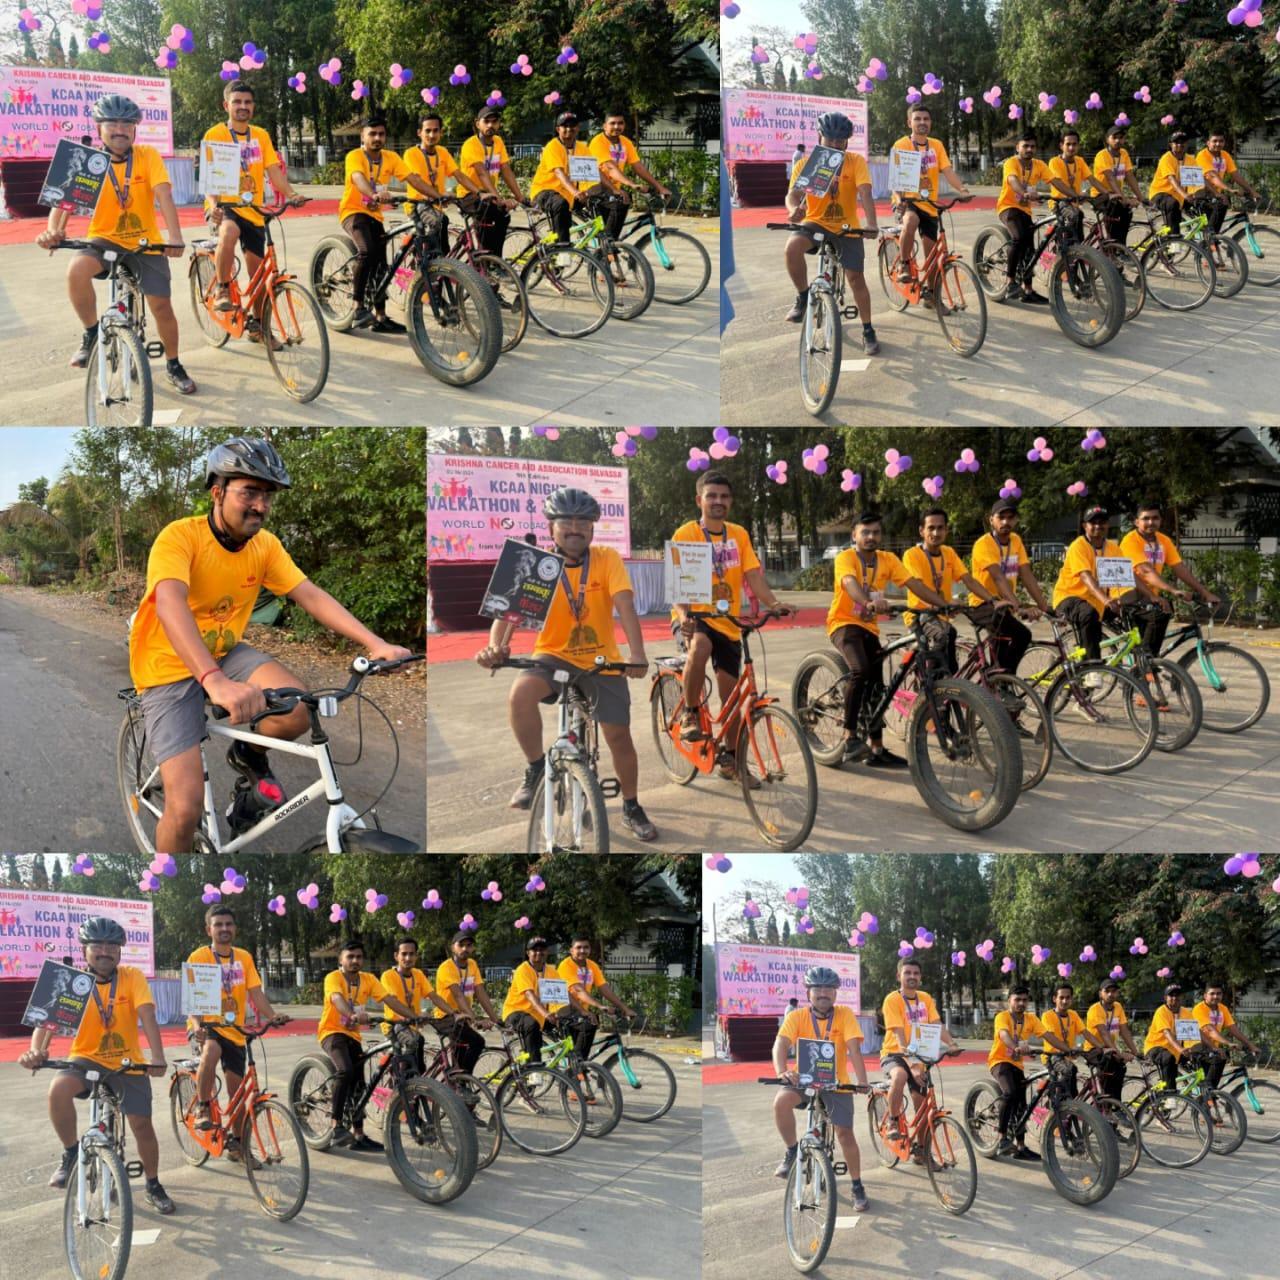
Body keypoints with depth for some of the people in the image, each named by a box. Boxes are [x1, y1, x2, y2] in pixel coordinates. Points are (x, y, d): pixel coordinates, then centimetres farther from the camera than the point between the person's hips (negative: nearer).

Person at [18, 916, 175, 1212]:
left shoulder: (132, 977, -9)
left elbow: (147, 1016, -21)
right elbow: (47, 1021, -20)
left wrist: (158, 1058, -36)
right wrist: (36, 1051, -41)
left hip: (128, 1064, 1)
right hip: (87, 1060, -1)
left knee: (142, 1125, -5)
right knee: (59, 1087, -31)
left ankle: (153, 1187, 22)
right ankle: (71, 1152, -9)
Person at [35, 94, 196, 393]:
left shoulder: (147, 156, -7)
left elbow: (163, 196, -20)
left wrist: (174, 236, -36)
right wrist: (54, 231, -39)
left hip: (145, 244, 1)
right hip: (104, 241, 0)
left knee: (161, 306, -5)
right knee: (77, 269, -32)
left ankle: (173, 366, 22)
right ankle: (91, 334, -10)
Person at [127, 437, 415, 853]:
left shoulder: (265, 545, -6)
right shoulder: (180, 537, -25)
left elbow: (311, 595, -8)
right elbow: (170, 605, -41)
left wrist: (375, 644, -23)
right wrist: (214, 681, -56)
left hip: (224, 654, 5)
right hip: (171, 668, -5)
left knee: (297, 711, -24)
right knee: (186, 808, -19)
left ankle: (250, 760, 11)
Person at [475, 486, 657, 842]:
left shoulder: (607, 560, -9)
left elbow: (625, 606, -20)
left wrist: (637, 654, -36)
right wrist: (496, 647, -41)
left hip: (602, 662, 1)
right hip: (554, 657, -1)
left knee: (619, 737, 0)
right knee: (520, 693, -32)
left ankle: (631, 808, 27)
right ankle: (536, 769, -11)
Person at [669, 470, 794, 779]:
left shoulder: (739, 535, 7)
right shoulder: (686, 534, -7)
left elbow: (753, 575, 0)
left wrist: (773, 603, -19)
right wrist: (683, 613, -35)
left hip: (728, 624, 5)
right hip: (694, 620, -5)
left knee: (731, 695, 8)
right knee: (699, 647, -39)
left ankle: (731, 760, 24)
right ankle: (690, 715, -19)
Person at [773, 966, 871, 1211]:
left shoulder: (844, 1015, -9)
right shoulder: (797, 1016, -9)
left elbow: (854, 1049, -17)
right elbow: (781, 1044, -23)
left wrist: (863, 1082, -30)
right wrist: (782, 1072, -42)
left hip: (836, 1082, 0)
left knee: (844, 1133, -6)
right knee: (781, 1101, -30)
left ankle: (858, 1188, 13)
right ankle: (792, 1151, -8)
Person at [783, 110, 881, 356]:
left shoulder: (855, 162, -9)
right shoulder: (805, 164, -8)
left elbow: (865, 194, -21)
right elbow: (793, 194, -19)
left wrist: (871, 225, -37)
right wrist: (794, 210, -44)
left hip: (847, 228, 0)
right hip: (815, 224, 0)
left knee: (856, 277, -3)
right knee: (793, 246, -32)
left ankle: (868, 331, 14)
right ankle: (803, 297, -10)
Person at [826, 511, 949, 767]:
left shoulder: (888, 560, 1)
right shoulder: (846, 558, -14)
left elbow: (914, 584, -7)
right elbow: (850, 583, -35)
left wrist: (944, 605, -20)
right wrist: (869, 602, -55)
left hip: (869, 627, 6)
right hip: (844, 623, -6)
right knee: (860, 670, -30)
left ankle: (876, 749, 16)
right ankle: (850, 739, -25)